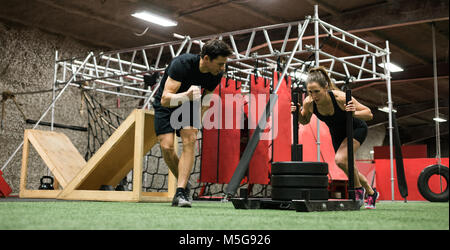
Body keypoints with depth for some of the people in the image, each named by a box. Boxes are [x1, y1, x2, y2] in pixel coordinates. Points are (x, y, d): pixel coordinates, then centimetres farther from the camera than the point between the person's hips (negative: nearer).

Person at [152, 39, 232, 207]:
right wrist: (186, 96, -59)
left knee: (190, 140, -20)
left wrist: (199, 118, 4)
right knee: (166, 146, -16)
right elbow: (165, 99, -40)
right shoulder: (182, 63, -34)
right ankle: (184, 181, 9)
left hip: (189, 104, 3)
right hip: (166, 105, -3)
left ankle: (181, 191, -20)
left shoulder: (216, 74, -17)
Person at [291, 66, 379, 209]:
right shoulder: (308, 103, -25)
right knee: (350, 169, 14)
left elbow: (369, 114, -26)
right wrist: (298, 113, -22)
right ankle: (371, 193, 40)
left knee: (340, 159, -29)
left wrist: (354, 113, -45)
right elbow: (305, 121, -2)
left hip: (356, 129, -5)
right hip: (337, 134, 5)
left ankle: (358, 189, -4)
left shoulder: (341, 98, -36)